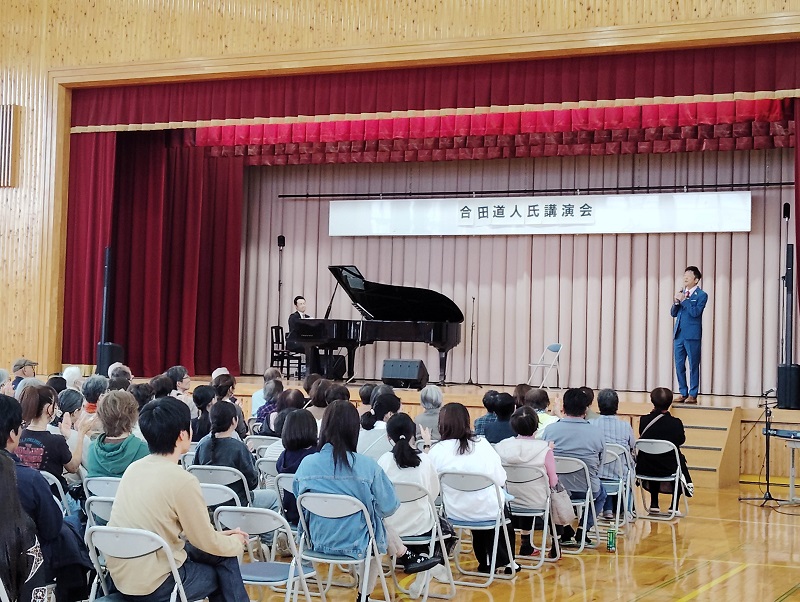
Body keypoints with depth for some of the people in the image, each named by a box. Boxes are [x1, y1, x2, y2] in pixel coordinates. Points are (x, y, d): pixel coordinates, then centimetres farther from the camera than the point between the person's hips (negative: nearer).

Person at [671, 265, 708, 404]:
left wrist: (683, 300, -15)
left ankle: (693, 395, 4)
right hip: (678, 334, 6)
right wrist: (676, 302, -4)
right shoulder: (681, 292, 15)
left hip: (692, 335, -6)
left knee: (693, 365, -1)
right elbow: (673, 313, 13)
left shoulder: (701, 295, -3)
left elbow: (696, 312, -16)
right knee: (679, 365, 7)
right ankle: (683, 393, 15)